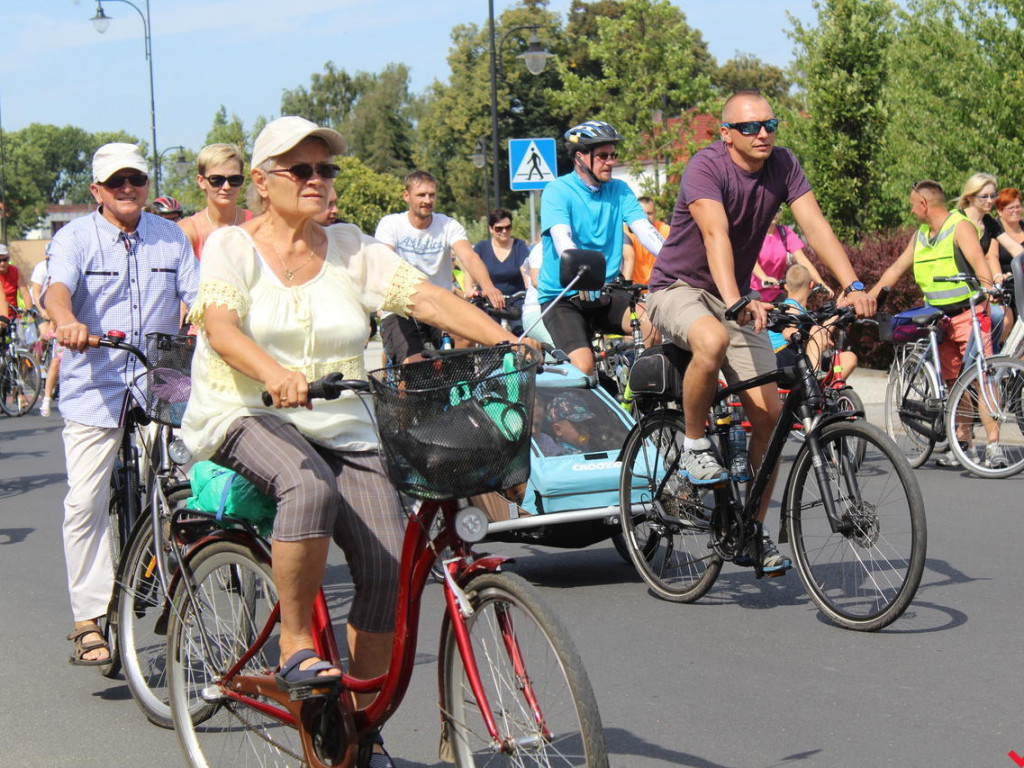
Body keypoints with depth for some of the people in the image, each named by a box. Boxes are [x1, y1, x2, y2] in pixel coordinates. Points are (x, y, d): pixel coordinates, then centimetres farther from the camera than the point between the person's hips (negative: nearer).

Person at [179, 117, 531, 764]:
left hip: (340, 428, 4)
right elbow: (219, 327, -17)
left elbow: (427, 297, -4)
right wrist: (274, 373, -38)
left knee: (390, 564, -15)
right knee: (310, 487, -37)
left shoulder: (352, 249, 9)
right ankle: (296, 649, -20)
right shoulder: (233, 247, 1)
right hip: (244, 418, -3)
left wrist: (501, 338, -21)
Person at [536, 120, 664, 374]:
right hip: (562, 295, -4)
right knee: (583, 367, -25)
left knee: (654, 322, -25)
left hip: (606, 292, 4)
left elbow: (645, 230, -6)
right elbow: (562, 239, -23)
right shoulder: (557, 192, -7)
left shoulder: (620, 191, 8)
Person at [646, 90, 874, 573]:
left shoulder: (783, 166, -6)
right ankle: (694, 444, -14)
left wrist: (852, 286, -31)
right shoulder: (706, 167, -22)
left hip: (736, 297, 5)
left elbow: (815, 225, -16)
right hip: (678, 289, -5)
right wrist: (736, 303, -52)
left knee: (768, 413, -6)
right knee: (712, 340, -40)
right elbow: (716, 234, -37)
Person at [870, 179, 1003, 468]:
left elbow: (978, 261, -22)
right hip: (940, 318, 8)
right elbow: (896, 268, 21)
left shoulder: (960, 227, -8)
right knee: (952, 381, 7)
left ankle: (993, 444, -19)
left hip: (969, 312, -7)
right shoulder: (921, 236, 15)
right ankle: (962, 443, 13)